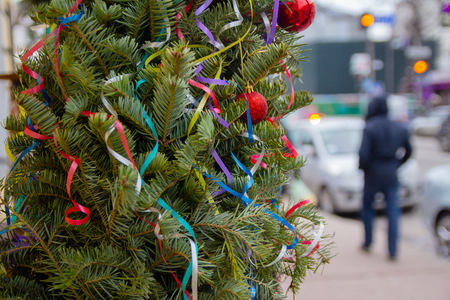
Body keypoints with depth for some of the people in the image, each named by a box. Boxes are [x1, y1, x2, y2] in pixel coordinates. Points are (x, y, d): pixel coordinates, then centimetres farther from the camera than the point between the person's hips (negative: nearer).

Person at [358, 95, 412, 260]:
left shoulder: (370, 128, -13)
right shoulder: (399, 128, 5)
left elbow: (364, 154, -19)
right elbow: (408, 151, 14)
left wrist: (363, 167, -1)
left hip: (373, 174, -3)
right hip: (391, 176, 3)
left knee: (367, 207, 17)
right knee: (393, 212, 4)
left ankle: (368, 242, 24)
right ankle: (393, 250, 0)